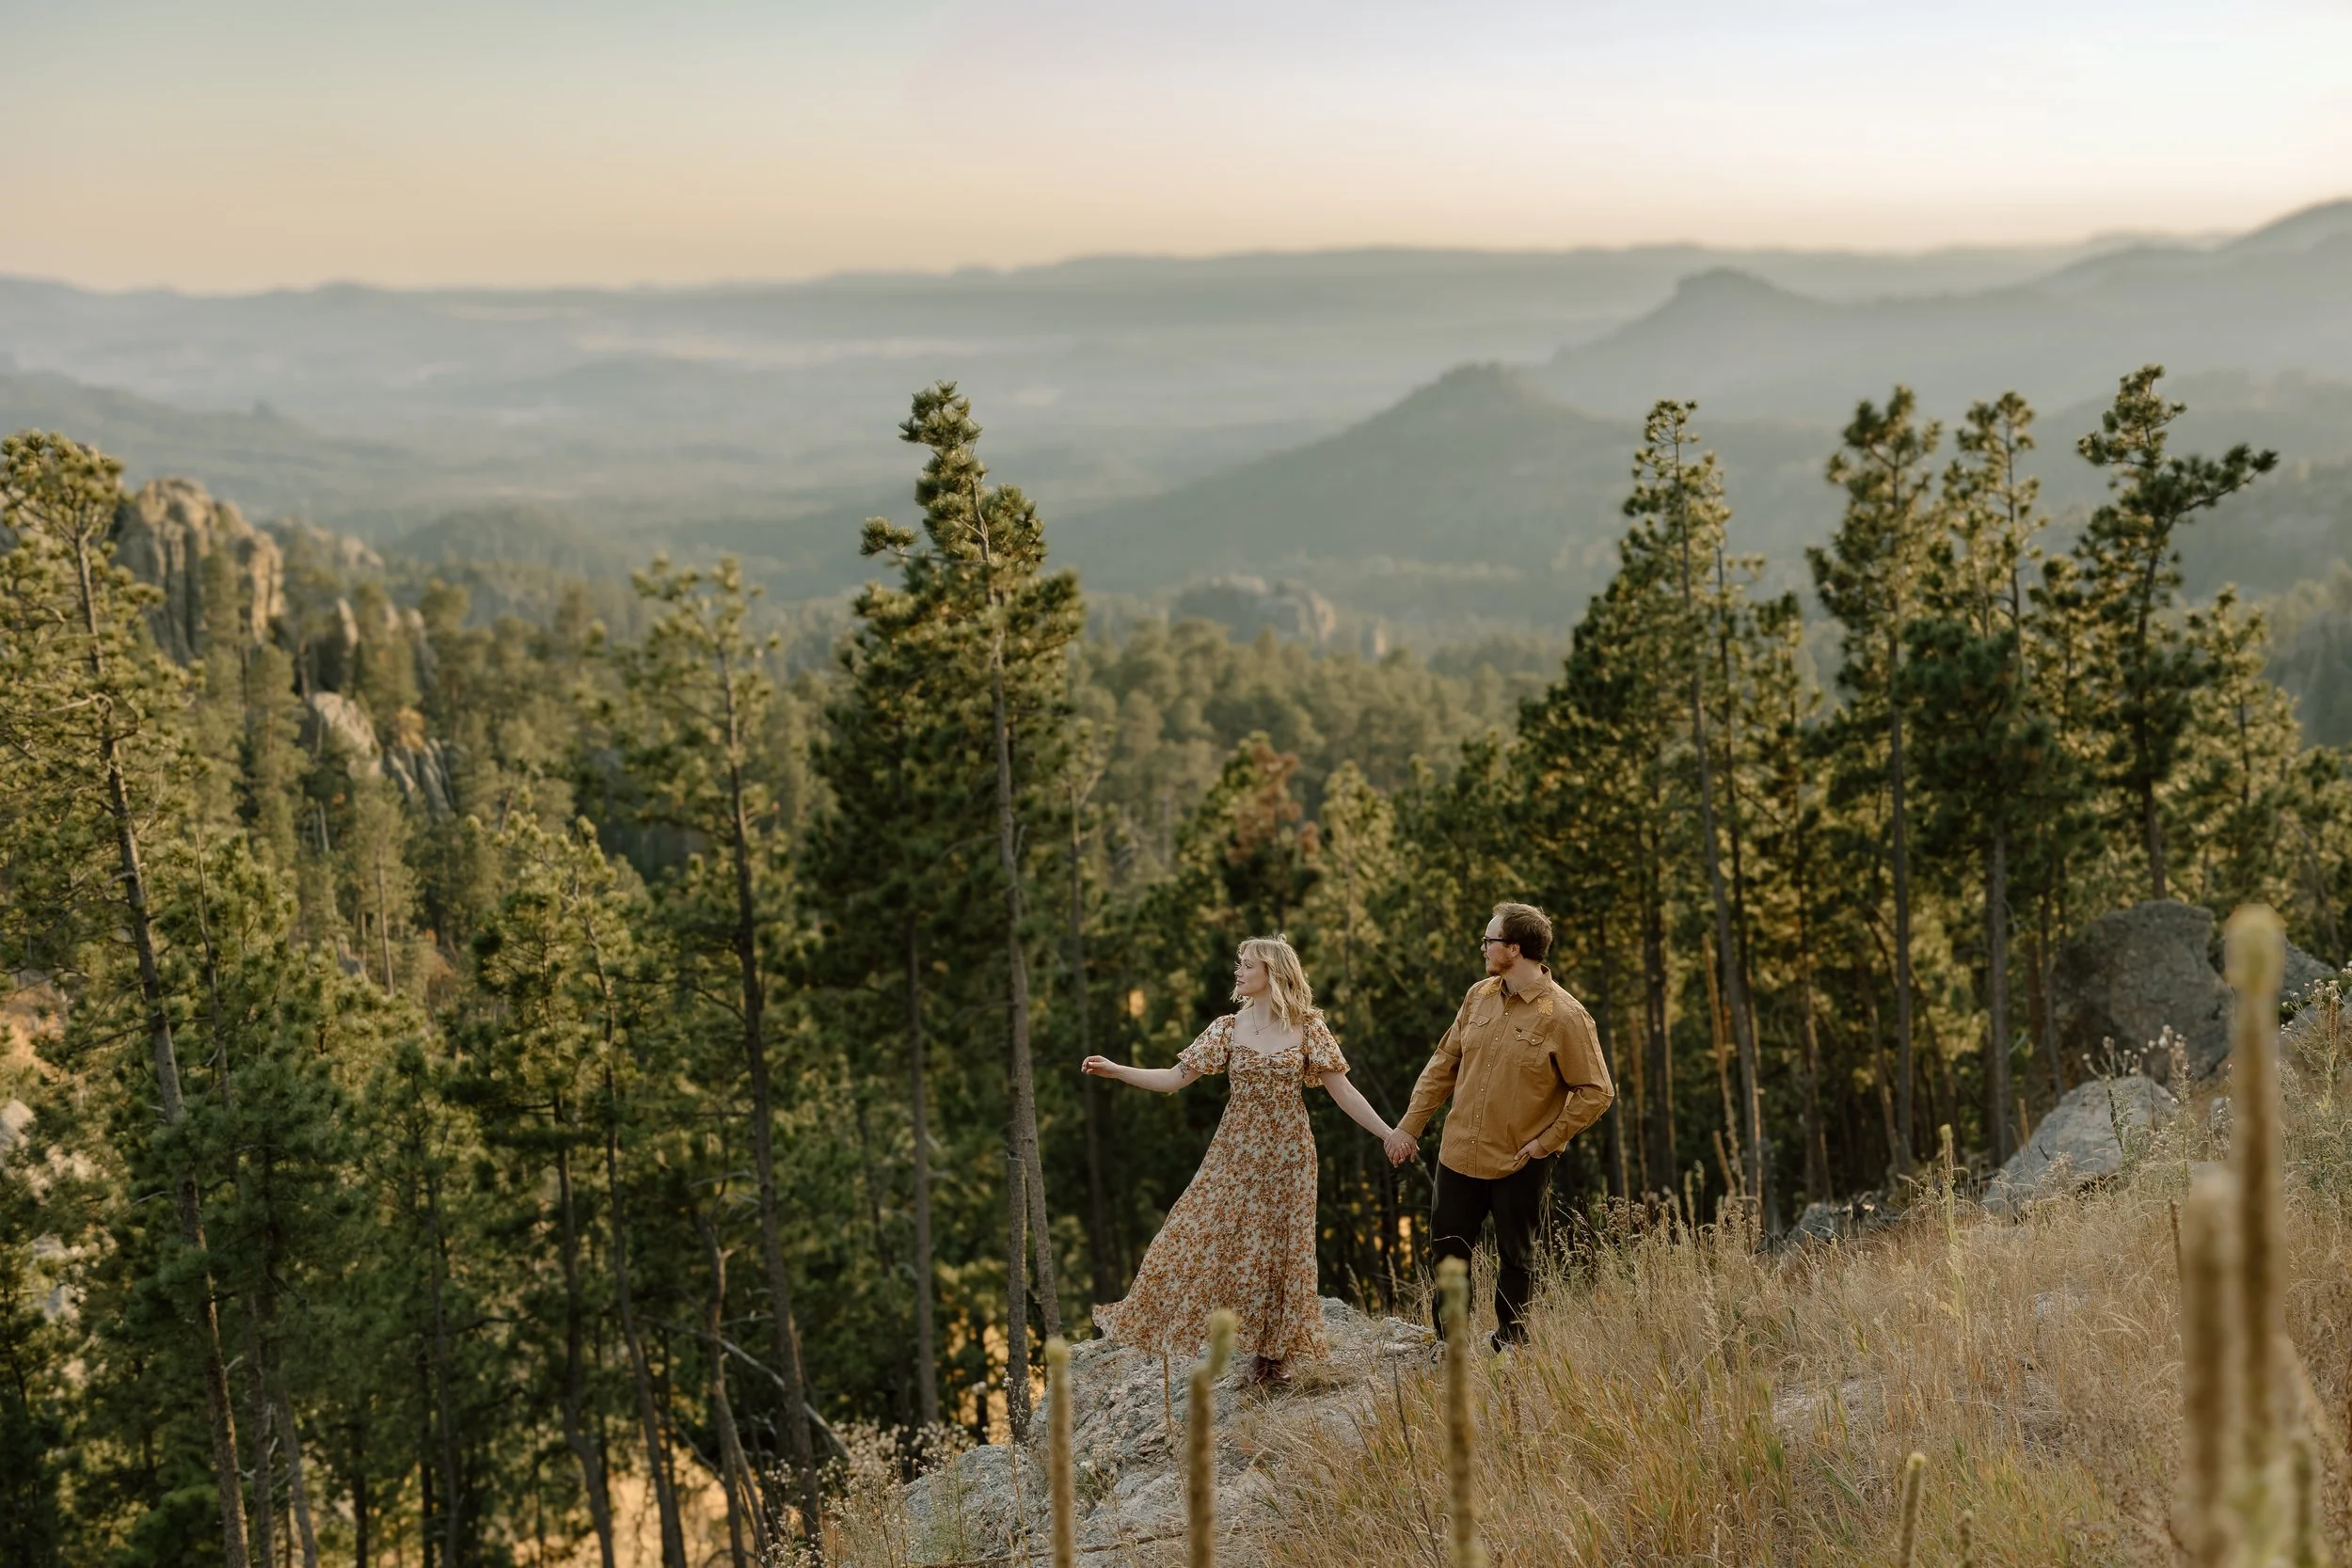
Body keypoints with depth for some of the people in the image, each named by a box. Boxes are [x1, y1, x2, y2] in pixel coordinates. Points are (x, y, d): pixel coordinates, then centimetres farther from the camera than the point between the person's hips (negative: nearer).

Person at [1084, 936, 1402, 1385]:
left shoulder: (1308, 1029, -3)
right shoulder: (1228, 1029, 2)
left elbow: (1343, 1092, -2)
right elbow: (1174, 1078, 1)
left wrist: (1389, 1135, -8)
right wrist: (1115, 1070, -8)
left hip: (1286, 1155, -2)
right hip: (1235, 1152, 2)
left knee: (1277, 1248, 2)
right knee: (1201, 1238, -5)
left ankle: (1274, 1351, 17)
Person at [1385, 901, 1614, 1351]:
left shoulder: (1566, 1016, -15)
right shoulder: (1479, 996, 3)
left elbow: (1596, 1093, -12)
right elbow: (1444, 1064, 10)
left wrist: (1543, 1143, -13)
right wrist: (1409, 1125, 7)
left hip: (1518, 1164, -5)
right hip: (1459, 1154, 5)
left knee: (1515, 1258, 11)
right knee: (1447, 1250, 11)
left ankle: (1510, 1346, 27)